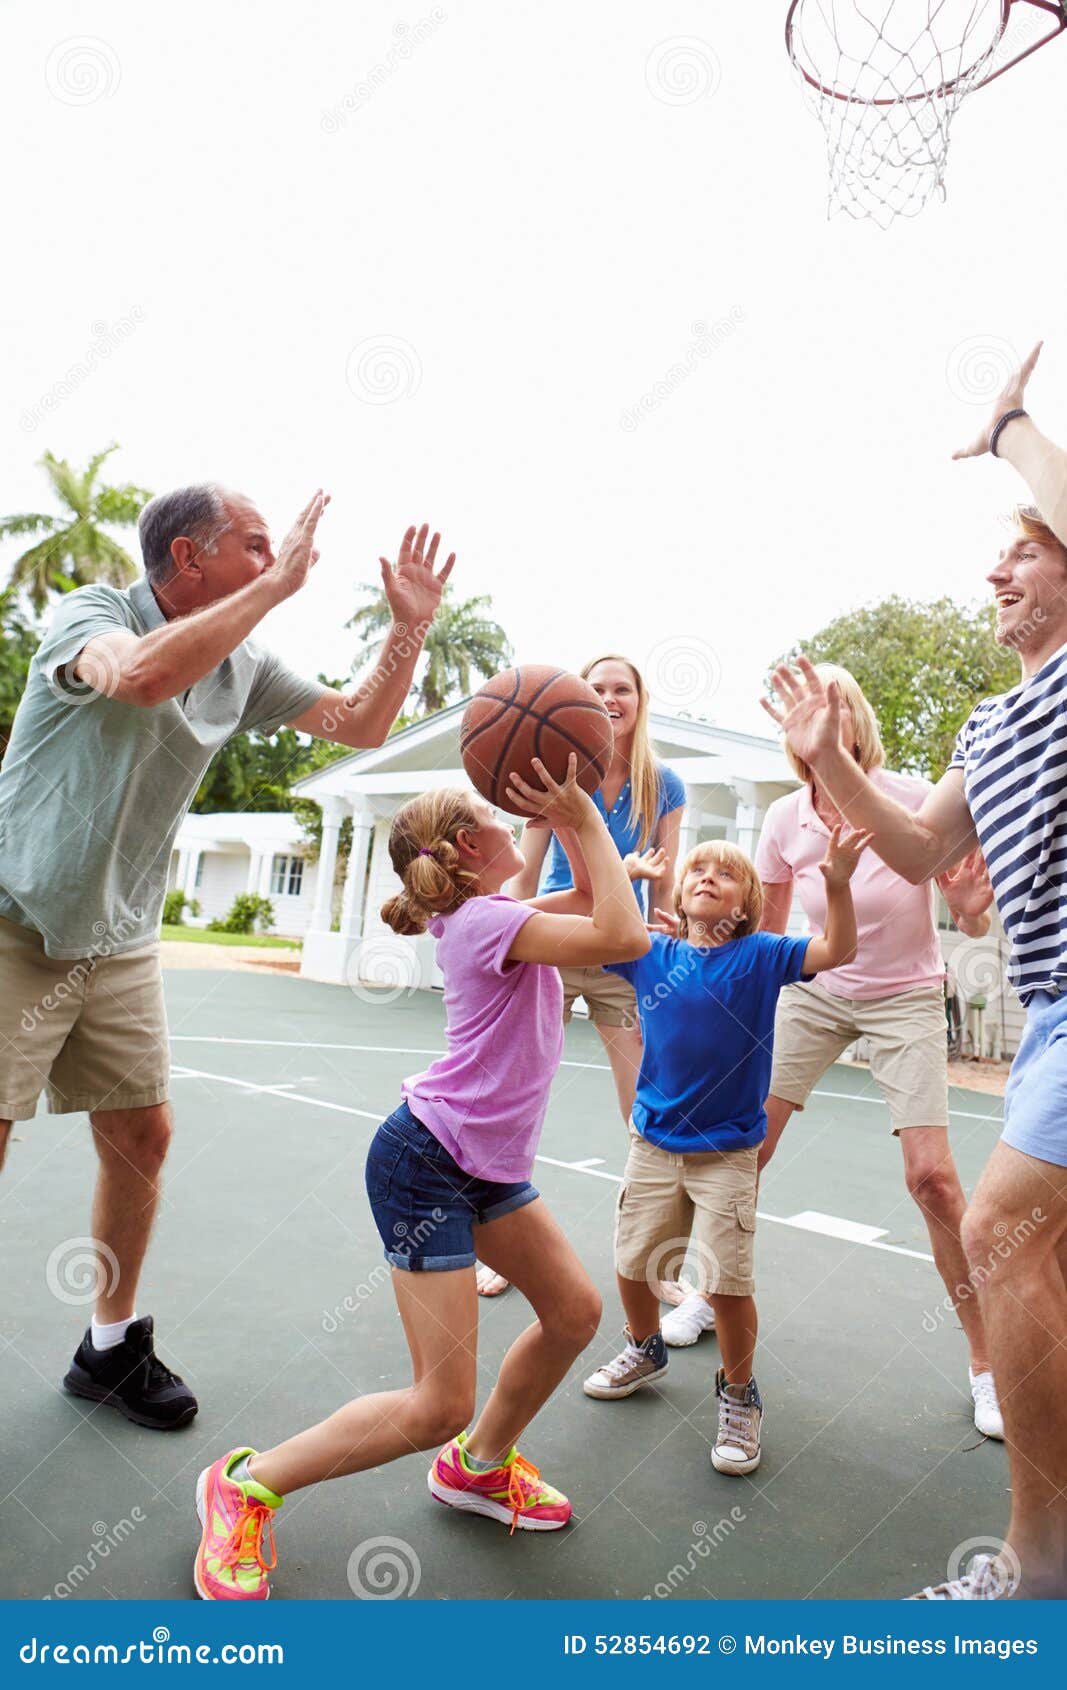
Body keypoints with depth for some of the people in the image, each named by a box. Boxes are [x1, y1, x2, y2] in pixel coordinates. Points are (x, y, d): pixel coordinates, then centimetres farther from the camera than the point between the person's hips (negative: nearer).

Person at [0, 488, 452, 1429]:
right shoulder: (91, 612, -14)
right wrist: (277, 587, -31)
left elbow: (361, 725, 8)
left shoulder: (244, 666, 3)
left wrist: (409, 628, -3)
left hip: (121, 941, 6)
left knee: (141, 1137, 7)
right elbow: (142, 674, -38)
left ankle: (112, 1345, 26)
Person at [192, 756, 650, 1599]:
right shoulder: (488, 919, -20)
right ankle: (244, 1486, 13)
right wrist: (585, 818, -22)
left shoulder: (487, 913, 8)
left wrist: (569, 817, 3)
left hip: (487, 1165, 10)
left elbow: (594, 900, 16)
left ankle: (478, 1466, 36)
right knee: (440, 1404, -5)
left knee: (574, 1310, 14)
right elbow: (624, 937, -27)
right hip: (426, 1166, -10)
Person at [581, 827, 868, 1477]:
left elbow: (837, 950, -19)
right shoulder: (650, 952, -1)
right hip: (654, 1141, 4)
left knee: (727, 1281, -4)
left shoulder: (759, 955, -8)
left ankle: (739, 1395, 22)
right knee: (634, 1263, 15)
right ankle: (646, 1351, 44)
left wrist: (838, 883, -36)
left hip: (727, 1150, -3)